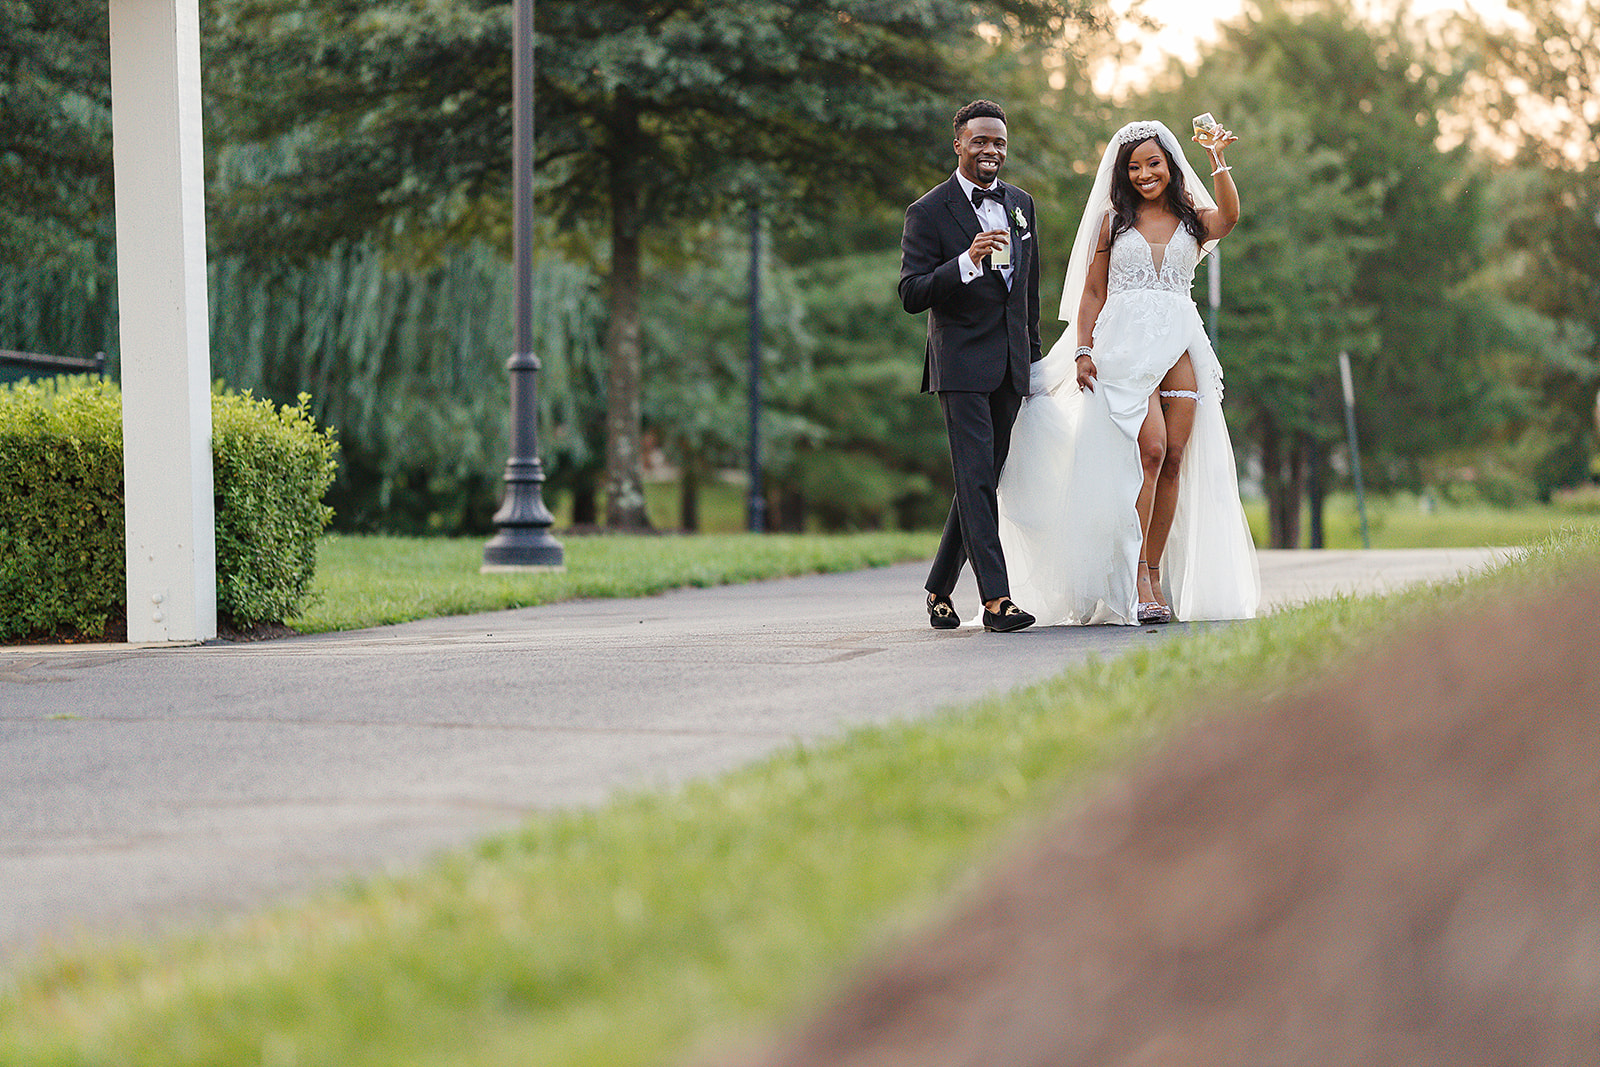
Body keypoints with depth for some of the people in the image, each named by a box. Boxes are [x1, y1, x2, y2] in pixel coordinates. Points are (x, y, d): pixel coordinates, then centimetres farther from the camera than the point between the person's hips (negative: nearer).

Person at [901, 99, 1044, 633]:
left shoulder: (1020, 204, 14)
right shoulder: (929, 212, -6)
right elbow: (911, 295, -12)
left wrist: (1033, 356, 22)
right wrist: (967, 261, -25)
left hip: (1010, 366, 6)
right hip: (961, 364, -6)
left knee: (983, 483, 9)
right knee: (976, 480, -13)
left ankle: (940, 589, 21)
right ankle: (996, 599, -17)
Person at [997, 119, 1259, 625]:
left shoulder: (1193, 220, 12)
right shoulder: (1113, 221, 11)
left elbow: (1229, 215, -12)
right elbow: (1092, 292, 10)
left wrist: (1218, 161, -23)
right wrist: (1084, 351, -2)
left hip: (1180, 345, 3)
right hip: (1127, 343, -3)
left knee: (1174, 458, -3)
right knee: (1149, 449, -18)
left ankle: (1155, 574, 6)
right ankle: (1136, 581, -20)